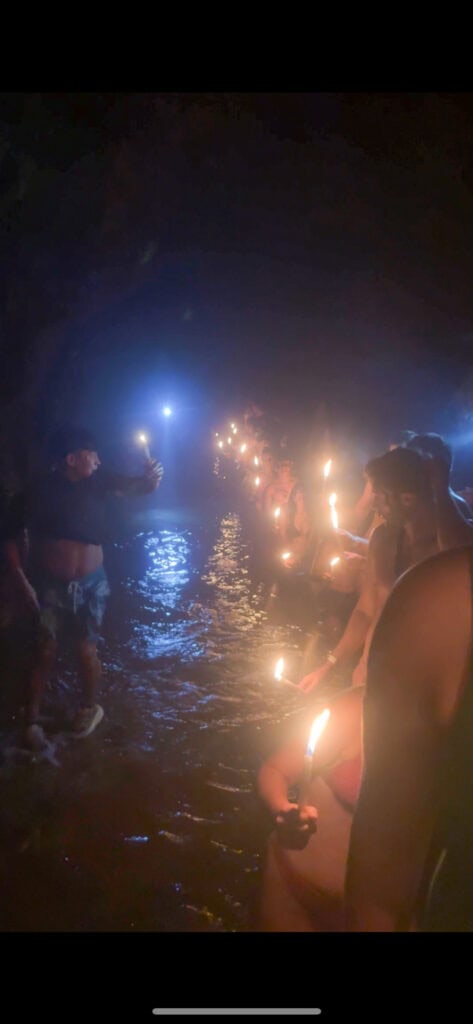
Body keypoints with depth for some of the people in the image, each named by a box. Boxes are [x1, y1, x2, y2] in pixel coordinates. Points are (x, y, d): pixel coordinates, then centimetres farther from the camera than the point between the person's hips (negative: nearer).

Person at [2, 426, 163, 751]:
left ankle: (90, 707, 35)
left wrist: (148, 479, -42)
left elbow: (130, 486, -19)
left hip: (91, 584, 2)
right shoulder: (38, 491, -14)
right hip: (50, 584, -1)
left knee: (87, 650, 10)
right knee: (46, 652, 7)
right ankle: (32, 721, 24)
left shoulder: (97, 482, -7)